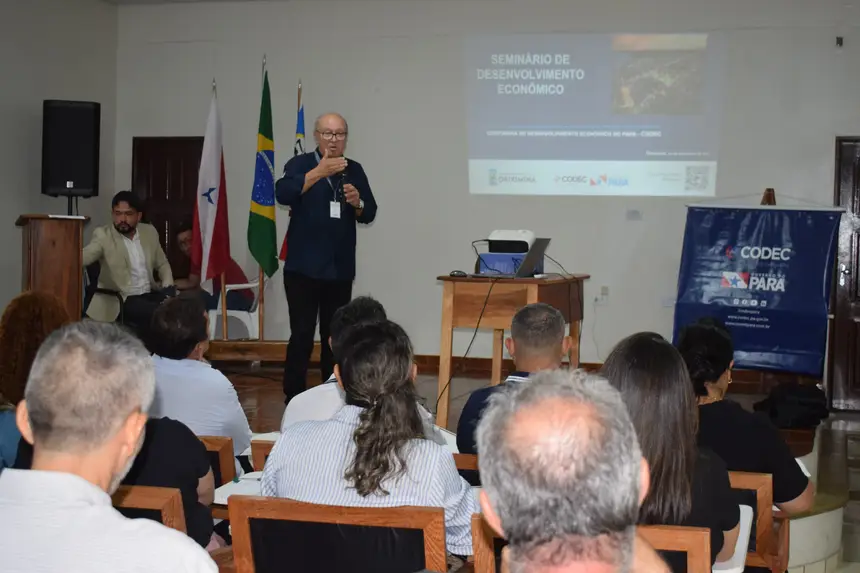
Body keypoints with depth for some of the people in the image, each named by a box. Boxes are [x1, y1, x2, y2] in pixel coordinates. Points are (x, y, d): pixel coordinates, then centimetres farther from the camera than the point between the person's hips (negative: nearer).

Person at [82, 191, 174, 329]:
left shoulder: (149, 232, 11)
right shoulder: (103, 235, -2)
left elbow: (162, 264, 20)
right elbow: (82, 257, -15)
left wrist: (168, 288, 2)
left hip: (150, 294, 5)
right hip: (121, 300, -5)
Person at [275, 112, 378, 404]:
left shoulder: (354, 170, 10)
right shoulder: (300, 164, -2)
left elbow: (369, 214, 9)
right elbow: (283, 193, -22)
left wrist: (357, 203, -13)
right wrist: (319, 172, -33)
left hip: (340, 269, 4)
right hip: (304, 268, -4)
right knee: (302, 336, -8)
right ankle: (293, 400, -1)